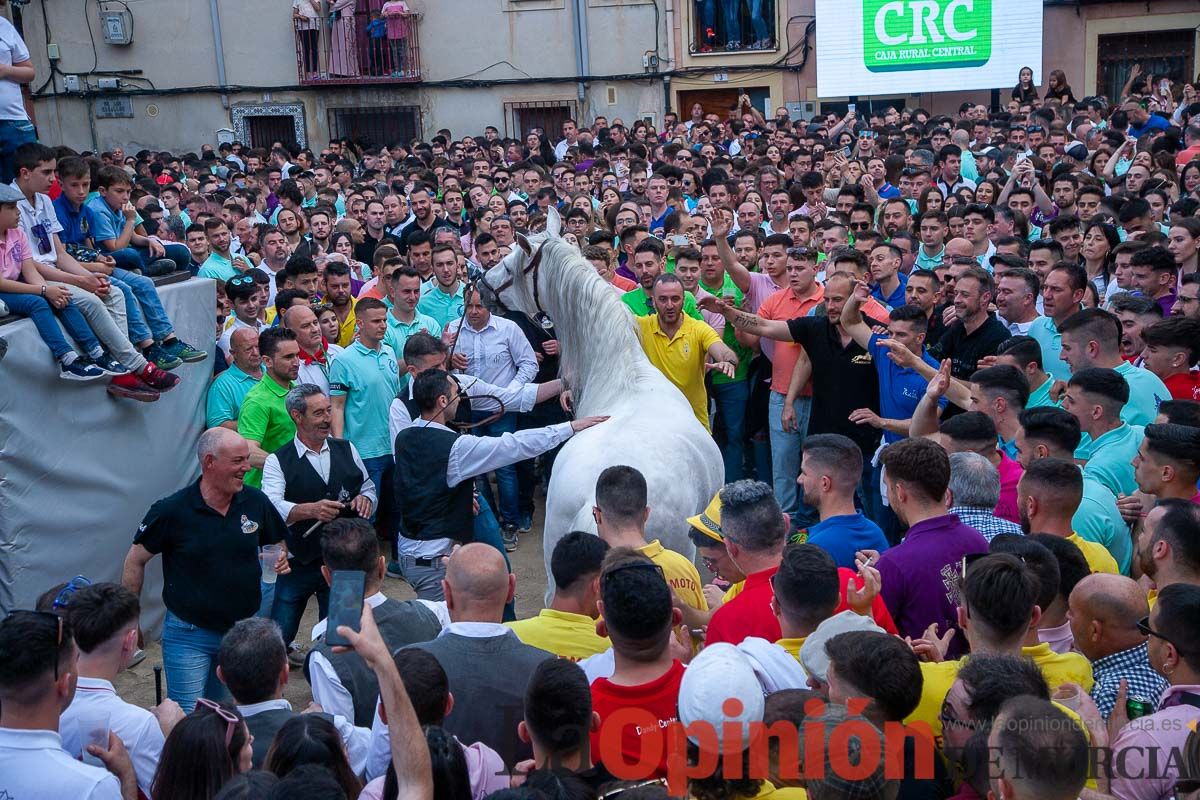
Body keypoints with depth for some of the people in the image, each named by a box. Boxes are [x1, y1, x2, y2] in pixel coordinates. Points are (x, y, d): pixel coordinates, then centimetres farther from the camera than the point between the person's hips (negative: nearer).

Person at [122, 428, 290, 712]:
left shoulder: (256, 502, -5)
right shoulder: (172, 510, -14)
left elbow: (277, 542, 12)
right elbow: (136, 560, -4)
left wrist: (280, 559, -11)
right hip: (189, 635, -3)